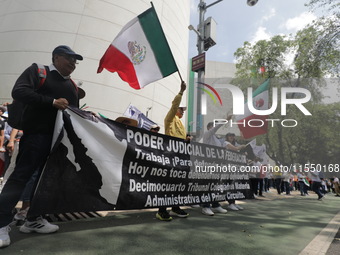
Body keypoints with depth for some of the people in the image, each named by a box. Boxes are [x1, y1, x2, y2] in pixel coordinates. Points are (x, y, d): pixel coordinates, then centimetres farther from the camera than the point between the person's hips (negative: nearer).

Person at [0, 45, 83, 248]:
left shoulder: (72, 86, 20)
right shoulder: (38, 70, 3)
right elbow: (19, 91, -12)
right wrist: (52, 102, -19)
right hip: (37, 134, -6)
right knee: (21, 176, -4)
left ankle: (33, 219, 20)